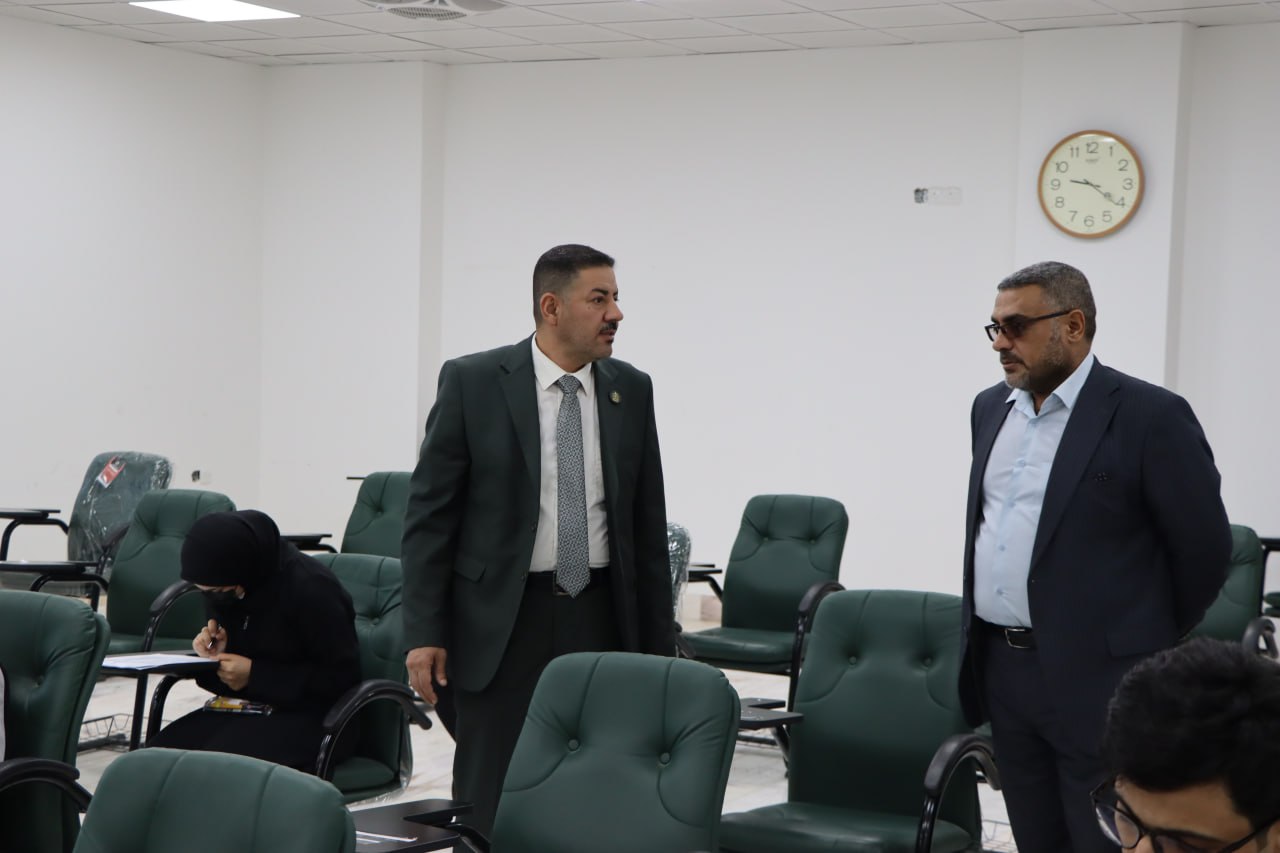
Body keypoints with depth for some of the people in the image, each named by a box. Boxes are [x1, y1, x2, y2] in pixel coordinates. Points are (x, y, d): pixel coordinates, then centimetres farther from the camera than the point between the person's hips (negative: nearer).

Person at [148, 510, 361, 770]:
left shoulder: (310, 586, -16)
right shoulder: (220, 591, 7)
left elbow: (341, 677, -15)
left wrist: (254, 675, -17)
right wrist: (214, 652, -4)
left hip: (308, 717, -7)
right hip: (241, 707, 7)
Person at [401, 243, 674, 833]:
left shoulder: (631, 391, 6)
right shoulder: (472, 383, -4)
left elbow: (648, 523, 11)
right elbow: (429, 513, -3)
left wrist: (658, 643, 10)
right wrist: (424, 632, -8)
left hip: (600, 621, 3)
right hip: (502, 619, -3)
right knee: (491, 801, 2)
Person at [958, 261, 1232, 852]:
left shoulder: (1149, 416, -10)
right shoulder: (991, 408, 12)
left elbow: (1203, 548, -6)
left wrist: (1154, 642, 4)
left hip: (1097, 678, -6)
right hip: (1001, 668, 7)